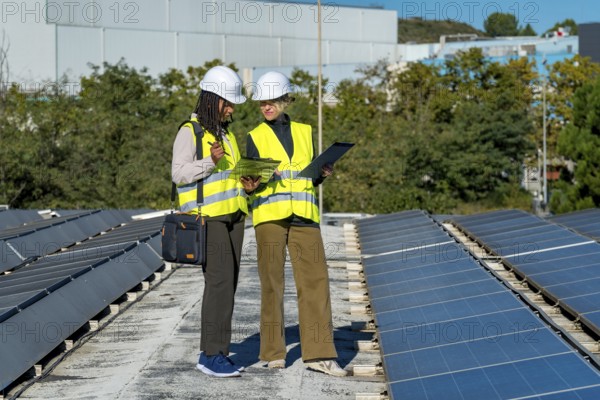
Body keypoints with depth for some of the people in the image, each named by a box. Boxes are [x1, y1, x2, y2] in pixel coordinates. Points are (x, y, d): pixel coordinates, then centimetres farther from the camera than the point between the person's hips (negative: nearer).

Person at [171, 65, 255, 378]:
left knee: (227, 284, 5)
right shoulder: (190, 132, -5)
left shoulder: (225, 133, 21)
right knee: (219, 281, -15)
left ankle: (213, 351, 10)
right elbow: (179, 173, -13)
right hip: (207, 217, -8)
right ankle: (212, 355, -12)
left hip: (232, 216, 8)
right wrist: (211, 161, -26)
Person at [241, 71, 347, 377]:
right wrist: (252, 186, -19)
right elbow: (253, 181, 2)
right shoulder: (255, 137, 9)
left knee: (315, 279, -5)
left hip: (303, 214, 2)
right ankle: (274, 352, 8)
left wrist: (323, 174, -3)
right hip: (269, 214, -2)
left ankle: (318, 353, -2)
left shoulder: (304, 132, 16)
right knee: (272, 281, -1)